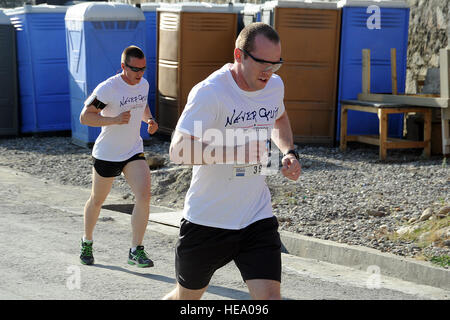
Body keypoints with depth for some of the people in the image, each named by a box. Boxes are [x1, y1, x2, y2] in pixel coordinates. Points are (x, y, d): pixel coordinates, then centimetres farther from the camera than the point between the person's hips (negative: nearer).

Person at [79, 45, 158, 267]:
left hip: (134, 151, 4)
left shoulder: (143, 84, 1)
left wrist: (150, 120, 0)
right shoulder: (107, 88, -20)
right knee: (97, 200, 13)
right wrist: (114, 120, -31)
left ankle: (136, 251, -7)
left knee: (144, 196, -15)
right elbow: (84, 117, -18)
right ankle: (87, 242, 38)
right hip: (107, 154, -4)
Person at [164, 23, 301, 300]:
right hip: (207, 222, -4)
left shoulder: (275, 86, 2)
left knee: (269, 296, -11)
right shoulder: (209, 92, -19)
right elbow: (178, 150, -27)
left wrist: (289, 151, 7)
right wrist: (235, 152, -37)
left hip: (258, 218, 4)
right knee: (187, 297, 15)